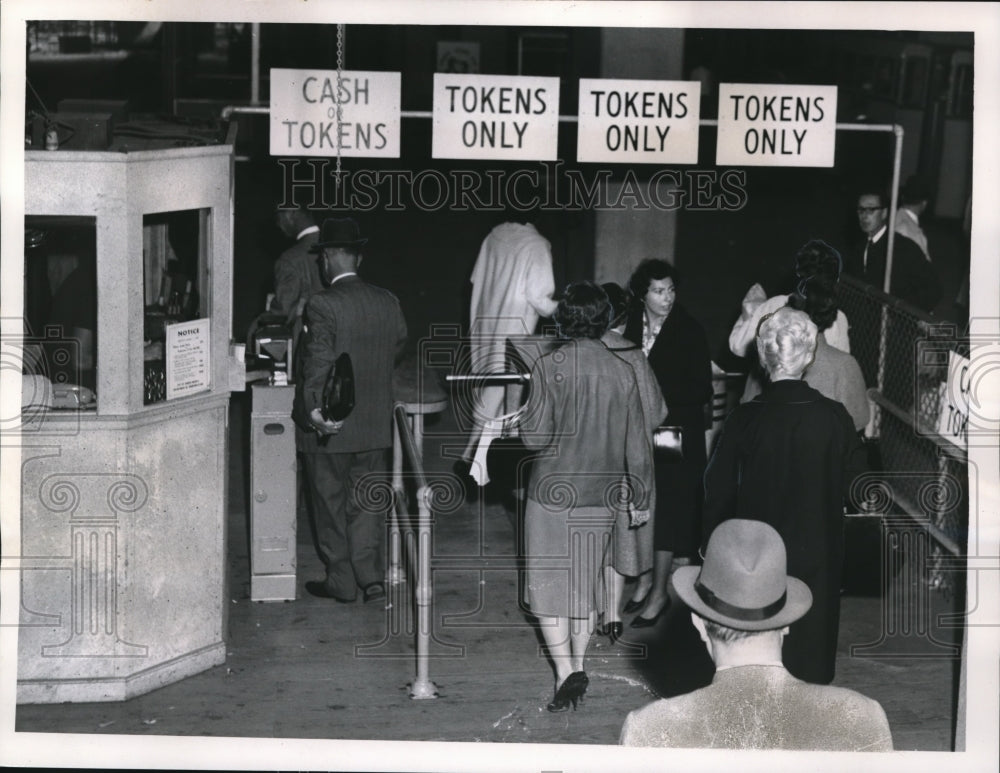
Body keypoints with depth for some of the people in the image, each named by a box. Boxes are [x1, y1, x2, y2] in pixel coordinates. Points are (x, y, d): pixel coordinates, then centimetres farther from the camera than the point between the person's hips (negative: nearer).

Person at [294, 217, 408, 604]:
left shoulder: (321, 305, -17)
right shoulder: (388, 302, 1)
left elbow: (318, 363, -25)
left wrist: (315, 408, -30)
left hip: (330, 426, -5)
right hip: (375, 425, 5)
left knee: (330, 504, 9)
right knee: (366, 502, 14)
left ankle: (341, 581, 17)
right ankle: (371, 575, 9)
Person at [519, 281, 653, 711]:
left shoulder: (548, 367, -13)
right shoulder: (622, 373, -4)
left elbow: (535, 437, -17)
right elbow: (637, 444, 1)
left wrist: (527, 418, 6)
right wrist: (640, 497, 14)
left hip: (552, 494, -3)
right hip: (601, 497, 4)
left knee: (548, 586, 4)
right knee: (585, 585, 18)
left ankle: (566, 671, -8)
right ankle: (577, 666, 26)